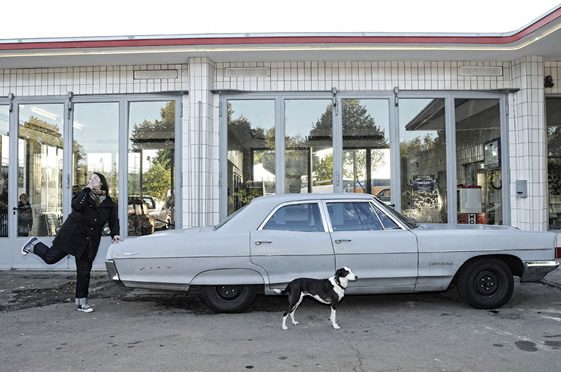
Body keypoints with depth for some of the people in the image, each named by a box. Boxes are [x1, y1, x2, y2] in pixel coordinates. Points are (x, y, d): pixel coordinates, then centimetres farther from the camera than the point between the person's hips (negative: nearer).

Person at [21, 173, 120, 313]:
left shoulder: (109, 203, 4)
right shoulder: (84, 195, -5)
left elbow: (114, 220, 7)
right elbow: (76, 205, -26)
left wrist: (115, 234, -9)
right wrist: (87, 189, -25)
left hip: (89, 243, 3)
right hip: (71, 236, -2)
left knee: (84, 272, 6)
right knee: (50, 257, 3)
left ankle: (81, 303, 16)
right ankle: (35, 244, 35)